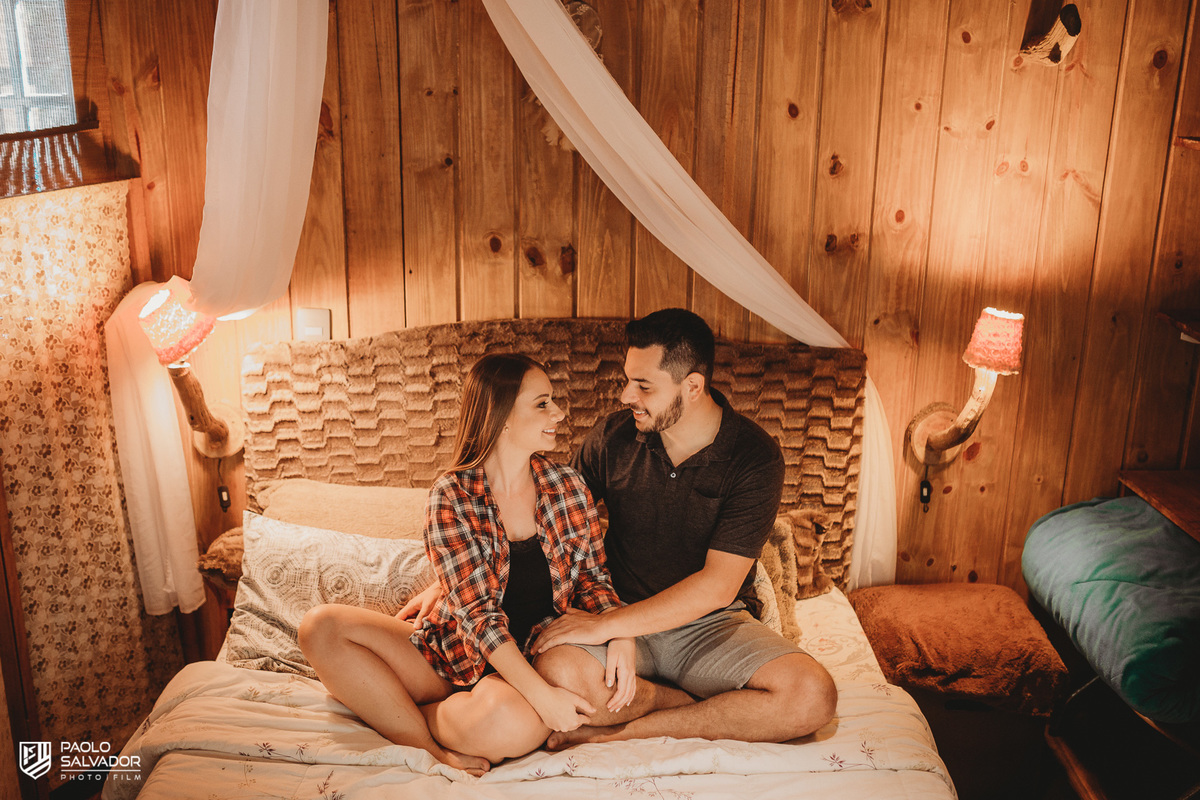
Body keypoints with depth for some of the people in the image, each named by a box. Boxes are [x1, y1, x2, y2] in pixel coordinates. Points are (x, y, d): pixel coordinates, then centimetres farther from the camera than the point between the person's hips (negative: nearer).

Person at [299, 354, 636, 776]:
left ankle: (407, 715, -7)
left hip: (536, 658, 1)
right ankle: (431, 748, -23)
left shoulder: (567, 485, 2)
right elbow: (478, 612, -16)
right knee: (320, 626, -20)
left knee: (512, 721, -37)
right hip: (454, 656, 0)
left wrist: (621, 635, -14)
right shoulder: (451, 496, -9)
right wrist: (542, 693, -27)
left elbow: (593, 579, 8)